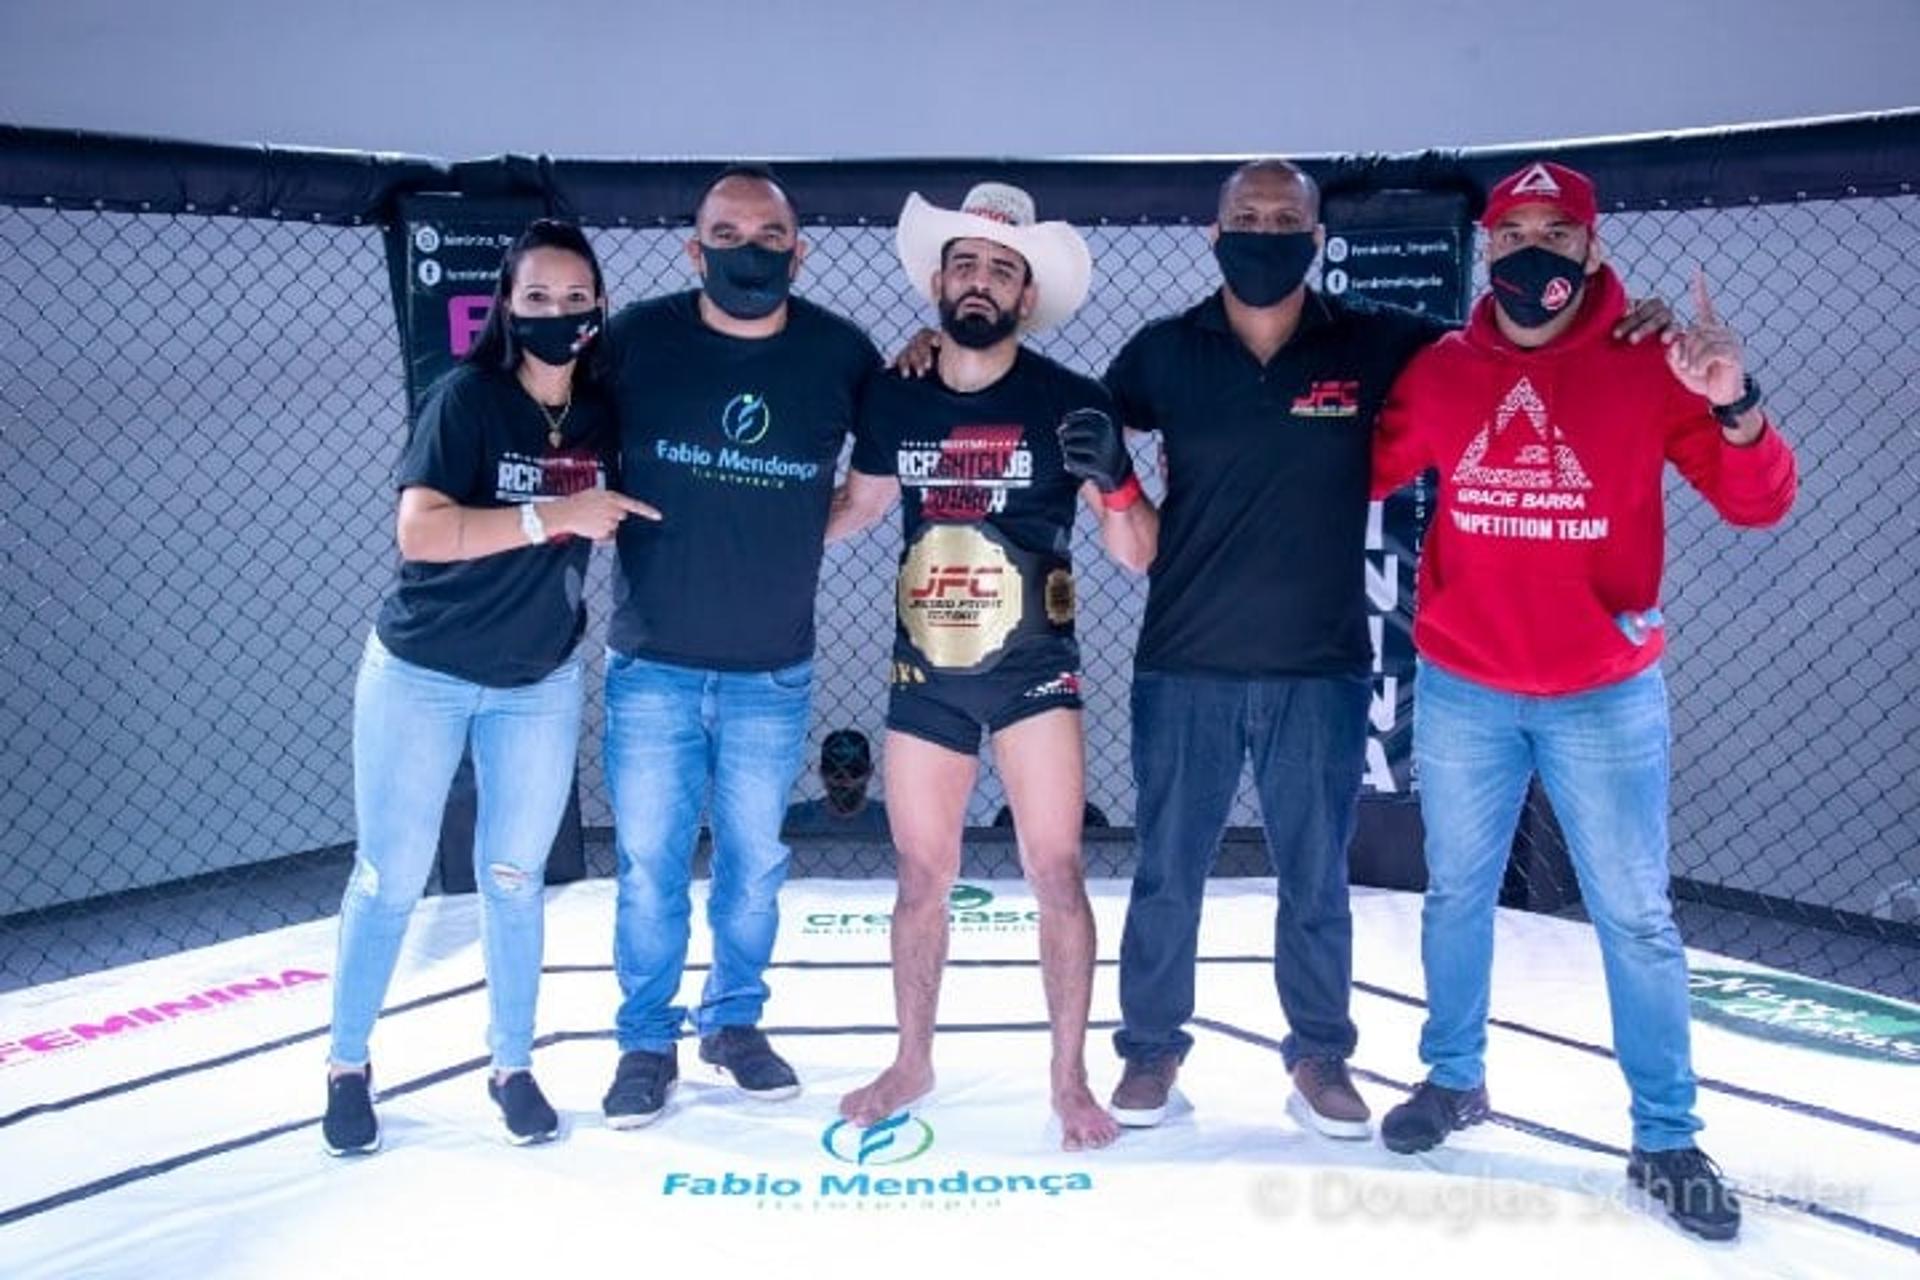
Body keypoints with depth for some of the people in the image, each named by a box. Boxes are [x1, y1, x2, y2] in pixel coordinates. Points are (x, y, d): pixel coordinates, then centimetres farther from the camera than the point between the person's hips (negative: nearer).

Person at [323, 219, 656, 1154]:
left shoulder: (605, 413, -3)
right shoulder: (465, 396, -16)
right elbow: (420, 530, -26)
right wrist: (556, 515, -29)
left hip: (539, 685, 3)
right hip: (420, 675, -3)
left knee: (513, 880, 10)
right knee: (390, 879, 6)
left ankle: (512, 1066, 26)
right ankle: (347, 1065, 24)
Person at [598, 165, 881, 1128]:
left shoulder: (841, 353, -3)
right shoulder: (636, 337, -6)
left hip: (775, 672, 1)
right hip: (652, 662, -1)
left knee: (754, 862, 14)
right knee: (648, 864, 7)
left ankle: (736, 1021, 34)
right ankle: (647, 1042, 25)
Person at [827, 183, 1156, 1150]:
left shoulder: (1068, 402, -8)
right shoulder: (892, 399, 1)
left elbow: (1138, 554, -8)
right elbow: (859, 504, 19)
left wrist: (1113, 481, -27)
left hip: (1033, 669, -3)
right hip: (923, 671, 3)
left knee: (1057, 872, -3)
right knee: (920, 875, 11)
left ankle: (1070, 1078, 14)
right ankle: (912, 1061, 29)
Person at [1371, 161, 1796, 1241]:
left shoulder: (1650, 364, -5)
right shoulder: (1439, 370, 1)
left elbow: (1758, 504, -7)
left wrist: (1736, 406, -25)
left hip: (1606, 695, -2)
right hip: (1461, 689, 2)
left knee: (1637, 919, 6)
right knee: (1457, 894, 14)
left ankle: (1668, 1140, 20)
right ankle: (1454, 1078, 33)